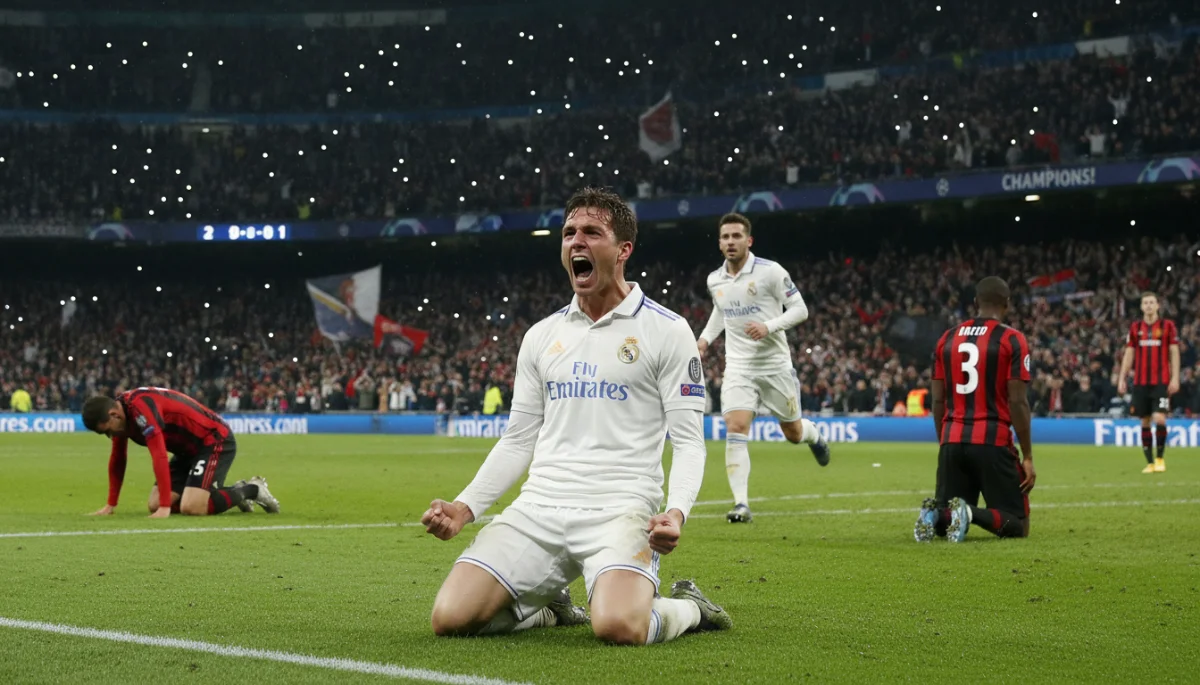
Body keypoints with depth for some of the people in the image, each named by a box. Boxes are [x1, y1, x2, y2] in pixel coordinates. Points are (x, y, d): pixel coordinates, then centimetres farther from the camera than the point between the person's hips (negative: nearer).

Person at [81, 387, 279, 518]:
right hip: (190, 449, 10)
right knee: (154, 505, 1)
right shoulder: (120, 414, 0)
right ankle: (234, 491, 14)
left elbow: (159, 456, -33)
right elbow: (117, 460, 13)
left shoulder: (140, 406, -29)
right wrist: (110, 505, 10)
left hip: (215, 441, -10)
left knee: (191, 508, -24)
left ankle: (251, 490, -1)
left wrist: (165, 507, -34)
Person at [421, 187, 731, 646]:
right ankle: (547, 608, 17)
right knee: (451, 617, -15)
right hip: (538, 507, 5)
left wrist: (676, 512, -20)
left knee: (619, 626, -33)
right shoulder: (540, 336, 16)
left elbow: (688, 440, -1)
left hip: (620, 509, -4)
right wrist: (465, 508, 5)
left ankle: (687, 608, 4)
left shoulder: (667, 330, 2)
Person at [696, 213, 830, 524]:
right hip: (738, 368, 2)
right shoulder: (714, 280, 4)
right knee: (735, 429, -18)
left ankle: (813, 434, 51)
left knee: (793, 433, 12)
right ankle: (741, 504, -19)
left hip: (776, 366, -2)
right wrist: (705, 337, 10)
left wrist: (768, 326, -23)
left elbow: (800, 309, -8)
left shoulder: (770, 271, -11)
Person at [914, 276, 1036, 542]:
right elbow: (1018, 402, -7)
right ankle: (971, 513, -25)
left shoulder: (947, 339, 11)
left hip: (952, 443, 5)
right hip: (993, 443, -4)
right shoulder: (1012, 340, -3)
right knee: (1017, 526, 4)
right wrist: (1028, 457, -2)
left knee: (943, 521, 18)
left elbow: (938, 400, 12)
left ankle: (935, 513, -18)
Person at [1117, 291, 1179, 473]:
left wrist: (1175, 378, -6)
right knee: (1145, 422, 3)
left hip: (1161, 381, -3)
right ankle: (1150, 463, 10)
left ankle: (1160, 458, 4)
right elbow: (1129, 354, 11)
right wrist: (1122, 378, 6)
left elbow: (1174, 353, 1)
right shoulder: (1135, 328, 9)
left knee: (1159, 419, -14)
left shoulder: (1168, 325, 2)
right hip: (1140, 382, 3)